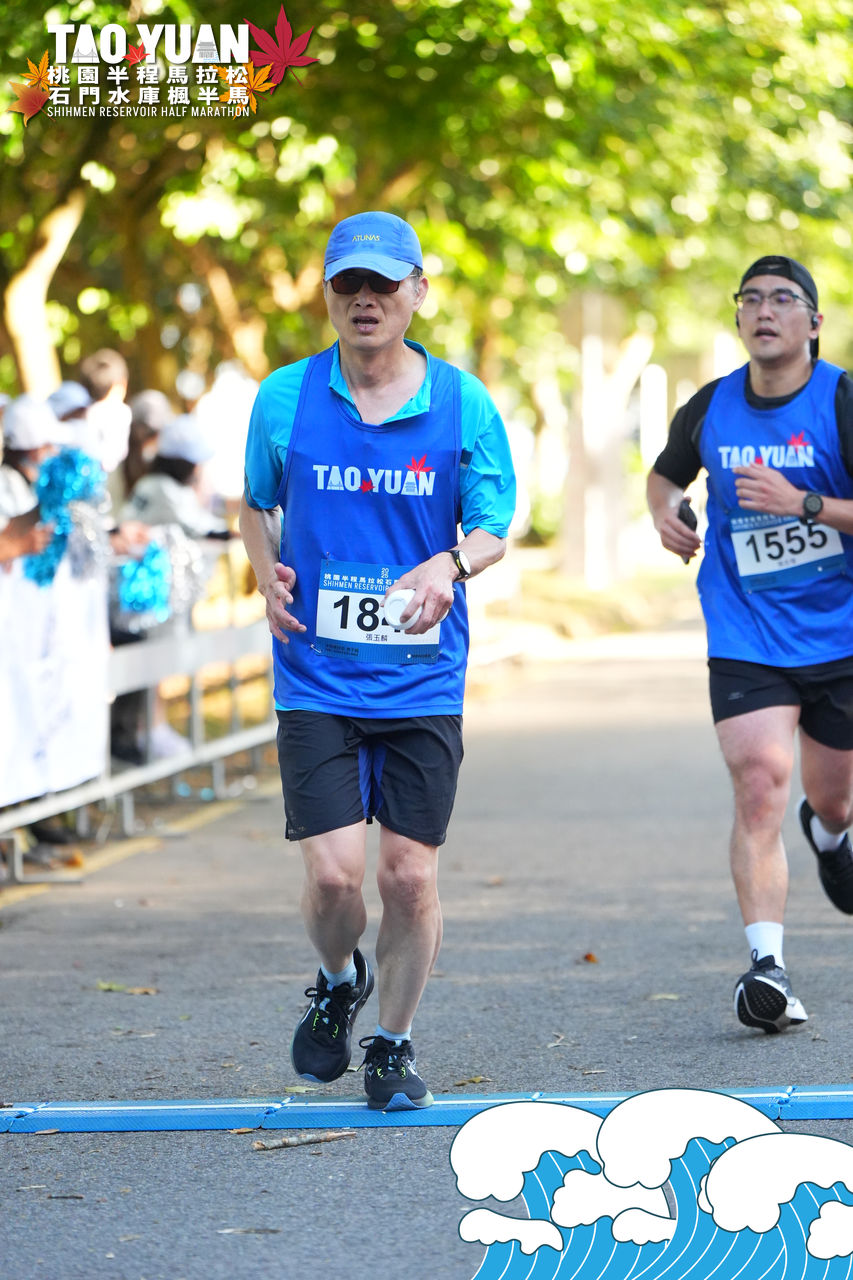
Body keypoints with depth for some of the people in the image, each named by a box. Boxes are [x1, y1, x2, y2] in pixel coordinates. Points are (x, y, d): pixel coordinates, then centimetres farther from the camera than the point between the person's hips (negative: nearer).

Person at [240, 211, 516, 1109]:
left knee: (409, 876, 0)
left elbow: (494, 526, 5)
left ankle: (392, 1045, 23)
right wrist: (268, 573, -4)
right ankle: (337, 985, 25)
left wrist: (451, 564, -17)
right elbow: (255, 504, 16)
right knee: (333, 873, -9)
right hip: (317, 678, 0)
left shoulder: (464, 404, -1)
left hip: (423, 681, 0)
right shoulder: (283, 399, 1)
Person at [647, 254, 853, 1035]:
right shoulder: (710, 408, 1)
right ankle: (768, 967, -23)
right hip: (745, 639, 1)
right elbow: (666, 472, 22)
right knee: (760, 785, -19)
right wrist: (665, 514, 1)